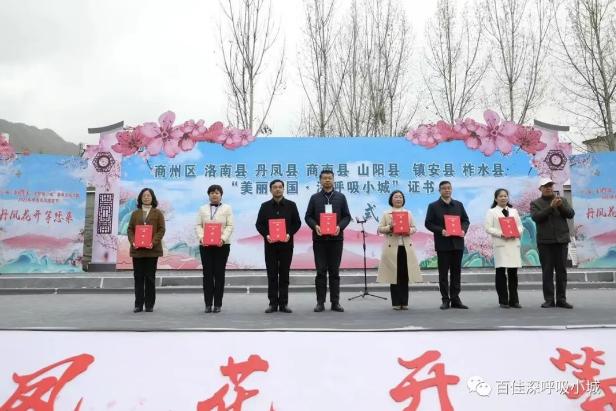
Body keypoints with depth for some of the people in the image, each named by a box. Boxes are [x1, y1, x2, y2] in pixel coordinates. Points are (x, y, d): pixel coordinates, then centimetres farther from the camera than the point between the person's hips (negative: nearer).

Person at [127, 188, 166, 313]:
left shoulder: (157, 213, 5)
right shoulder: (135, 213, 13)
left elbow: (161, 230, -2)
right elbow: (130, 229, 9)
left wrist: (153, 242, -16)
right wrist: (132, 241, -9)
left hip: (152, 249, -2)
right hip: (137, 249, 2)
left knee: (150, 277, 2)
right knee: (138, 277, 4)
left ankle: (149, 304, 9)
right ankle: (138, 304, 10)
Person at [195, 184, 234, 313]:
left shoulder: (227, 208, 8)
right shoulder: (202, 209, 14)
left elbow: (230, 226, -1)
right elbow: (198, 225, 6)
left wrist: (223, 238, -16)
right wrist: (201, 237, -12)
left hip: (222, 245, -2)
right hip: (205, 244, 2)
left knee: (219, 273, 0)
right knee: (207, 274, 1)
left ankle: (218, 304, 4)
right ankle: (208, 304, 6)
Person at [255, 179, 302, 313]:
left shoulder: (291, 205, 4)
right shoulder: (265, 206, 6)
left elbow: (297, 223, 4)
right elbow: (259, 224, 5)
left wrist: (289, 234, -13)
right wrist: (266, 235, -12)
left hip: (286, 243, 0)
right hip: (270, 244, 1)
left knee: (284, 274, 4)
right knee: (272, 274, 3)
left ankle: (283, 303, 10)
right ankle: (273, 303, 9)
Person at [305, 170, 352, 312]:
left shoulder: (341, 197, 8)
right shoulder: (315, 198, 7)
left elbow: (347, 216, 6)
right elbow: (308, 216, 5)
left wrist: (340, 226, -12)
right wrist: (315, 226, -13)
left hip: (336, 238, 0)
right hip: (319, 238, 0)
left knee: (334, 271, 5)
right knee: (321, 271, 1)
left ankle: (335, 302, 10)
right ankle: (320, 302, 7)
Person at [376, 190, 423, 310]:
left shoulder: (408, 213, 12)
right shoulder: (386, 214, 6)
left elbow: (414, 228, 11)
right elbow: (379, 229, 2)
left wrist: (409, 231, -10)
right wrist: (389, 227, -15)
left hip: (406, 247, 2)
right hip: (392, 247, -2)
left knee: (405, 275, 2)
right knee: (394, 275, 0)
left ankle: (404, 302, 11)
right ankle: (396, 303, 9)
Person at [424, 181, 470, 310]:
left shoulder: (459, 205, 12)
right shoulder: (433, 206, 1)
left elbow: (466, 220, 13)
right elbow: (428, 223, -3)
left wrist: (463, 230, -7)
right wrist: (441, 231, -17)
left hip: (457, 243, 3)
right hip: (442, 244, -3)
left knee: (456, 272, 6)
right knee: (443, 273, 1)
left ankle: (455, 299, 13)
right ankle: (445, 300, 8)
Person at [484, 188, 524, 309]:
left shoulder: (514, 211, 18)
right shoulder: (492, 212, 5)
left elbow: (520, 226, 14)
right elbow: (488, 228, -4)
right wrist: (501, 234, -16)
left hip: (514, 243, 4)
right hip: (500, 244, -4)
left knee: (513, 273, 4)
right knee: (501, 272, -3)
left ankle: (514, 300, 11)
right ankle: (503, 301, 4)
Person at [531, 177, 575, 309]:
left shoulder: (562, 200, 13)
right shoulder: (535, 203, 6)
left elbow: (571, 214, 1)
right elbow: (536, 217, -10)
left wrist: (561, 206, -16)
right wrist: (551, 207, -18)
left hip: (561, 240, 2)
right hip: (544, 241, -2)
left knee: (561, 270, 4)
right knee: (547, 271, 0)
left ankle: (561, 299, 9)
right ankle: (549, 299, 4)